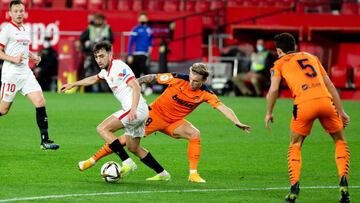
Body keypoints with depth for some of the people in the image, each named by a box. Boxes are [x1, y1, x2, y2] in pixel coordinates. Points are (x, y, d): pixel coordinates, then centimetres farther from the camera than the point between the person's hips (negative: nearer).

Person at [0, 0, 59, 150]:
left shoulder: (26, 30, 15)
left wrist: (33, 56, 12)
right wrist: (13, 59, -23)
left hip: (26, 72, 6)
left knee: (40, 102, -8)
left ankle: (44, 140, -7)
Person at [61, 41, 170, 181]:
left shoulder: (119, 67, -11)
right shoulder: (106, 71, 18)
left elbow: (136, 86, -21)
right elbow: (93, 79, 40)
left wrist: (133, 109, -33)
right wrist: (72, 85, 45)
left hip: (136, 109, -10)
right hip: (140, 112, 10)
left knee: (102, 129, -15)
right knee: (133, 147, 20)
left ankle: (127, 163, -22)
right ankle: (162, 174, 25)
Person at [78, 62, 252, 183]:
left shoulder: (206, 94, -16)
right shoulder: (178, 79, -20)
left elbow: (222, 107, -23)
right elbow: (153, 77, -9)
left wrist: (237, 122, -36)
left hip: (174, 122, 2)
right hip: (156, 114, -2)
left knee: (195, 134, -24)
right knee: (126, 140, -7)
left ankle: (193, 174, -17)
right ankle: (92, 160, 7)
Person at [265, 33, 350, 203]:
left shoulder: (280, 64, 18)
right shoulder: (311, 57, 28)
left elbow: (274, 89, 3)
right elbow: (329, 85, 24)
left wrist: (269, 113, 15)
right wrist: (341, 111, 25)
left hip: (304, 104, -2)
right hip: (325, 100, 2)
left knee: (295, 145, 19)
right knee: (340, 141, 21)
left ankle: (294, 188, 5)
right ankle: (343, 183, 3)